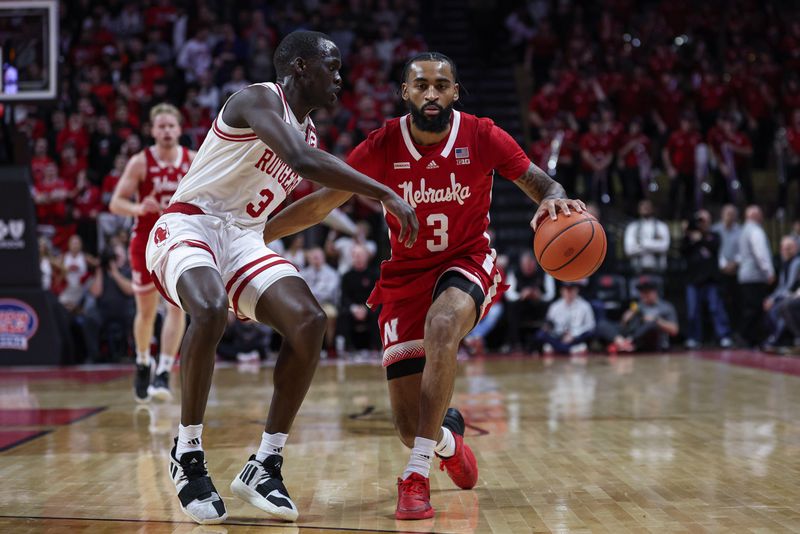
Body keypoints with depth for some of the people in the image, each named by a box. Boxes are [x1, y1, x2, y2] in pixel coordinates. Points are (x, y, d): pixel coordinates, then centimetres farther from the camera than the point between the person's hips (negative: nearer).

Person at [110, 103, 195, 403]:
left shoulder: (194, 161, -3)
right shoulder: (140, 162, -8)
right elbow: (115, 203, -9)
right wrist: (138, 208, -28)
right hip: (146, 241, 0)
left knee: (177, 306, -15)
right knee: (146, 311, 8)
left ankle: (163, 373, -14)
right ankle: (143, 363, 34)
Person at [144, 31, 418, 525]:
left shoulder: (309, 131, 14)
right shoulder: (260, 99, -13)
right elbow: (302, 161, -30)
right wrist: (385, 193, -30)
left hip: (245, 238, 8)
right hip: (190, 223, -8)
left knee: (310, 322, -15)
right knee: (210, 311, -37)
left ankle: (265, 465, -8)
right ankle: (188, 453, -17)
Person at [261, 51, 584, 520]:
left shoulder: (482, 137, -13)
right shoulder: (383, 146, -11)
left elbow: (537, 181, -4)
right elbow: (322, 203, -3)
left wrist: (555, 199, -29)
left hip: (467, 261, -1)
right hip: (406, 271, 2)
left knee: (442, 325, -40)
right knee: (410, 424, -5)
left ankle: (417, 475, -31)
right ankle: (448, 438, 37)